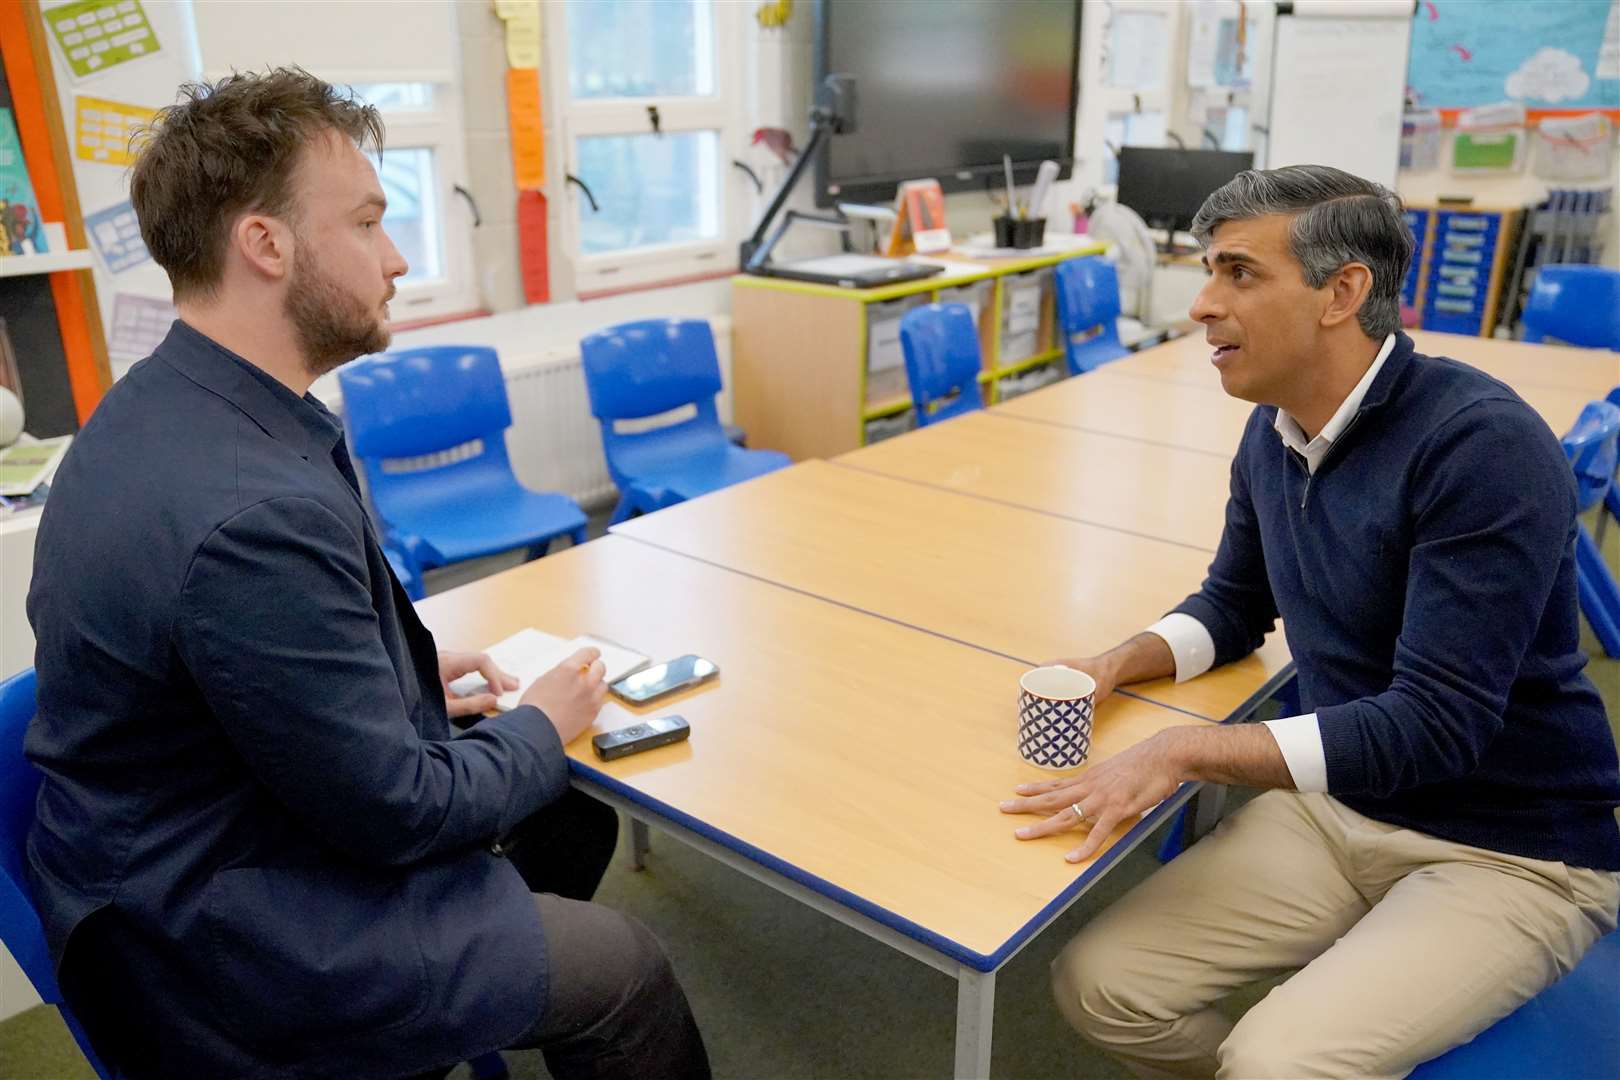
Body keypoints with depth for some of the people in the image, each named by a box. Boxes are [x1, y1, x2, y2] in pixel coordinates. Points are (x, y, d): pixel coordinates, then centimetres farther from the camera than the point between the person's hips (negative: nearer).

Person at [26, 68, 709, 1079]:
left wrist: (407, 673, 4)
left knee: (573, 817, 14)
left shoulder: (165, 406, -3)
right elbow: (395, 808, -23)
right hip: (224, 954, -8)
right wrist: (541, 730, -7)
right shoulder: (256, 512, -33)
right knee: (626, 970, 0)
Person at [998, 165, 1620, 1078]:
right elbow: (1235, 604, 14)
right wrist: (1118, 666, -5)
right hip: (1337, 806, 6)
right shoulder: (1274, 431, 0)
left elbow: (1434, 722, -27)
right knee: (1100, 985, -7)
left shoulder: (1482, 445, -23)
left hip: (1513, 854, -6)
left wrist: (1185, 752, -30)